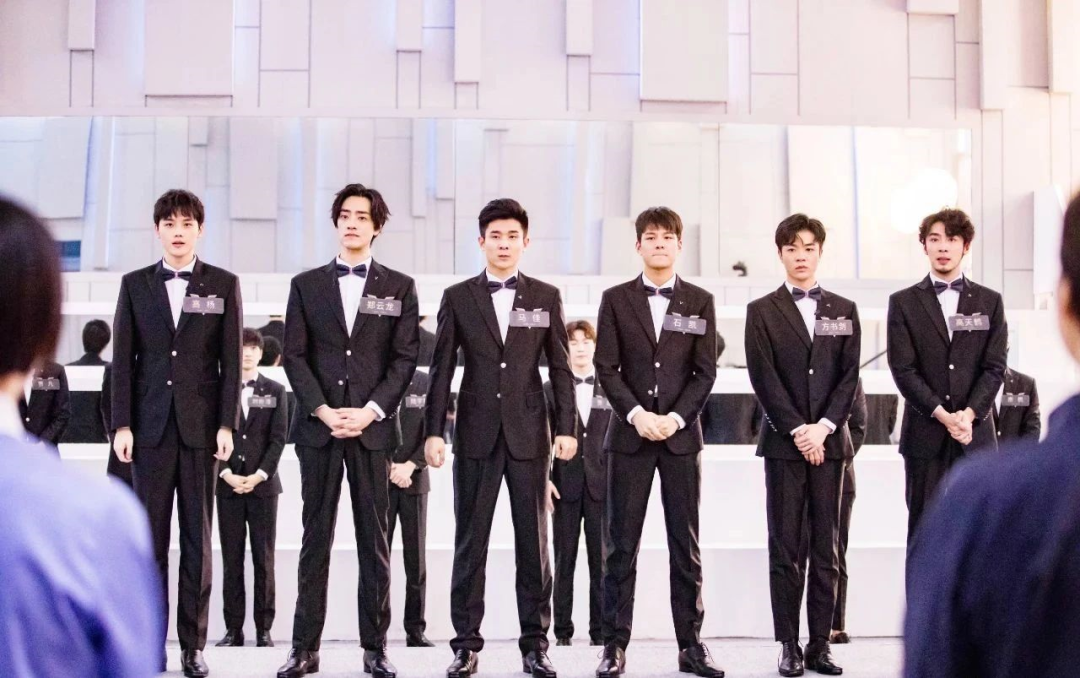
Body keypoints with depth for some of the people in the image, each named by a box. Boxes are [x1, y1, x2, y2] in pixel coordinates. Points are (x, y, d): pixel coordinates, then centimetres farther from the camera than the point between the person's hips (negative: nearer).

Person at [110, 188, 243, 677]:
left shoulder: (223, 284, 6)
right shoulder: (135, 285, 9)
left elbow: (231, 360, 2)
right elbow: (123, 358, 6)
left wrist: (227, 425, -6)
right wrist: (122, 424, -2)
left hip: (201, 426, -1)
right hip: (151, 426, 1)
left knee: (198, 536, 2)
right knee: (151, 536, 3)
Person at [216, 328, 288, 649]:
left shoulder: (275, 391, 8)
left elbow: (279, 437, 2)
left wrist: (259, 475, -9)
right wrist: (227, 475, -10)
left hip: (263, 484, 0)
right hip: (228, 484, 0)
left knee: (264, 559, 0)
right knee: (231, 559, 2)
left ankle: (264, 628, 3)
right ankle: (233, 628, 5)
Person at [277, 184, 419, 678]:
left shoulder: (399, 287, 8)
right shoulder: (307, 285, 9)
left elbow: (405, 358, 2)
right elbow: (294, 355, 3)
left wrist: (370, 411, -10)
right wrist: (323, 410, -9)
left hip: (373, 427, 0)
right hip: (317, 426, 1)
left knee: (374, 540, 3)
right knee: (315, 539, 4)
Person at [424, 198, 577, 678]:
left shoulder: (546, 297, 7)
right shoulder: (458, 297, 5)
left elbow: (560, 368, 6)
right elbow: (441, 369, 4)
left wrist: (566, 428, -1)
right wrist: (433, 432, -3)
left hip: (529, 435, 0)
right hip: (476, 435, 0)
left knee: (533, 541, 3)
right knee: (470, 542, 3)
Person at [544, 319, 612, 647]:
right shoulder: (551, 389, 8)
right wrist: (545, 479, -5)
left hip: (601, 484, 0)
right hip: (565, 484, 0)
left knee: (601, 559, 0)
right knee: (564, 559, 3)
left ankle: (600, 629, 5)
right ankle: (562, 630, 7)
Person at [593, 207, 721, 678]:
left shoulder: (700, 302, 8)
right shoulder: (616, 299, 6)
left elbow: (705, 371, 3)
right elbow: (606, 368, 1)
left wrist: (676, 418, -10)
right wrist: (635, 414, -12)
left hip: (681, 434, 1)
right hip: (629, 433, 0)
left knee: (686, 545, 3)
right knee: (621, 545, 1)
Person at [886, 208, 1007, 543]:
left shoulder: (990, 301, 9)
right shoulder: (904, 303, 4)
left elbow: (995, 367, 2)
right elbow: (903, 369, -4)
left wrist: (969, 414, -12)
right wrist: (943, 415, -13)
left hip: (976, 433, 1)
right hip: (925, 436, -1)